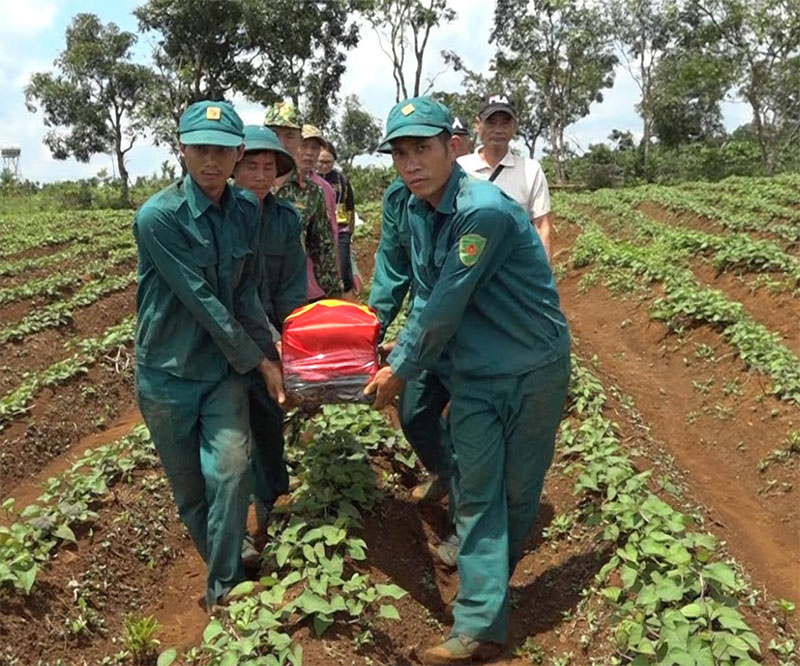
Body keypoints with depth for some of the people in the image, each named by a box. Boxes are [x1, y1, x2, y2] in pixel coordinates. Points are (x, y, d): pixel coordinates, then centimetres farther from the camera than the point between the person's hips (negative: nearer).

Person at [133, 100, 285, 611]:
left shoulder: (247, 209, -3)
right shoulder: (158, 216, -20)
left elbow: (246, 294, 2)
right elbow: (201, 301, -20)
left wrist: (272, 356, -6)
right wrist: (258, 360, -14)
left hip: (225, 367, 3)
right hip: (168, 372, -3)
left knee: (230, 473, -9)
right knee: (189, 489, 10)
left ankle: (225, 587, 9)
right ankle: (223, 565, 35)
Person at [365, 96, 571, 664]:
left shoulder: (484, 210, -25)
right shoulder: (418, 210, 2)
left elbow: (447, 306, -22)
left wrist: (401, 371, -12)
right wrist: (404, 353, -1)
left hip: (533, 368, -6)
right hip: (472, 372, 6)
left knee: (519, 487, 10)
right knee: (477, 491, 4)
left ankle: (496, 564, 37)